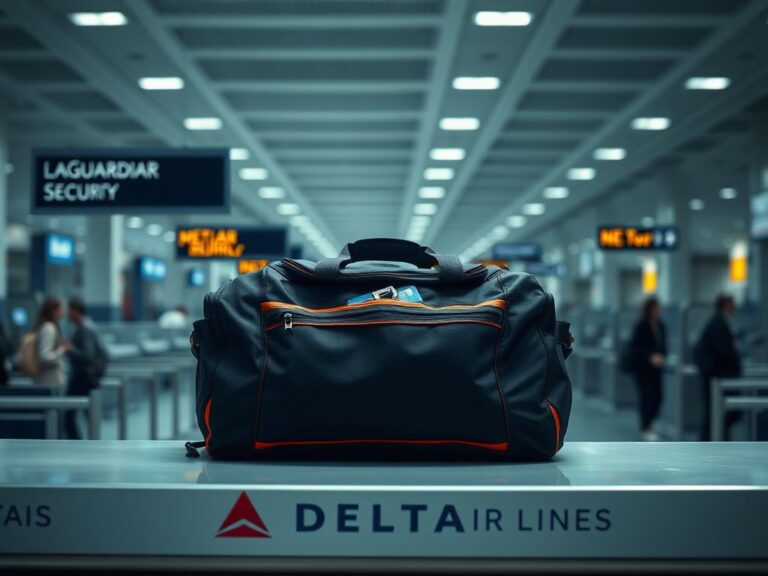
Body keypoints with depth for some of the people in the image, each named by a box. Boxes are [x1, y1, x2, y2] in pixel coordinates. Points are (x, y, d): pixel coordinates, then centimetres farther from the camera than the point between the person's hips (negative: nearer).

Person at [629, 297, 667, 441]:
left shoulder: (660, 325, 6)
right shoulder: (641, 326, -12)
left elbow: (663, 344, 15)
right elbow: (635, 347, -12)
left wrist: (662, 357, -3)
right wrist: (650, 357, -21)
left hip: (656, 367, 6)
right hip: (642, 367, -6)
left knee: (657, 396, 3)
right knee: (647, 396, -8)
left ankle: (648, 425, 21)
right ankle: (645, 429, 4)